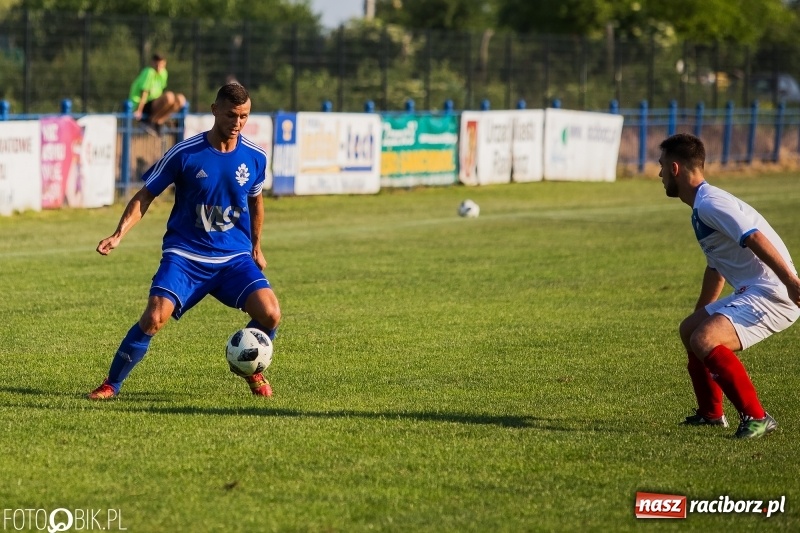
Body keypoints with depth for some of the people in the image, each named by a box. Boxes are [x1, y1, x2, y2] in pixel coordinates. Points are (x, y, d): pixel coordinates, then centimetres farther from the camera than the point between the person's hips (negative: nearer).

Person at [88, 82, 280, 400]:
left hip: (234, 258, 3)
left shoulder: (255, 157, -1)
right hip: (184, 256, -2)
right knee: (154, 318, -22)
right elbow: (145, 196, -2)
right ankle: (111, 385, -3)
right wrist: (119, 235, -15)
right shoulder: (185, 153, -10)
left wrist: (256, 248, 25)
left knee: (270, 314, -18)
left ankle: (253, 372, 14)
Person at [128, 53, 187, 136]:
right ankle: (149, 120, -14)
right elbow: (144, 92, -20)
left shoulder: (163, 73, 6)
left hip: (154, 103, 8)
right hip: (145, 106, -8)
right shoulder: (149, 72, -19)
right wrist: (138, 111, -20)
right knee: (170, 96, -30)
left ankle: (158, 122, -3)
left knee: (181, 99, -7)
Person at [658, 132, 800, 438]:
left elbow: (755, 238, -27)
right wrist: (701, 312, 43)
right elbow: (716, 265, 32)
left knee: (704, 341, -24)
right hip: (751, 292, 11)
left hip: (770, 295, -11)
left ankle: (756, 418, -18)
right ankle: (711, 414, 30)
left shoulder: (710, 204, -15)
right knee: (690, 330, 21)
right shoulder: (702, 207, 19)